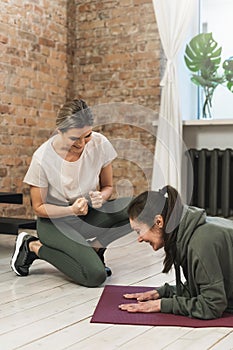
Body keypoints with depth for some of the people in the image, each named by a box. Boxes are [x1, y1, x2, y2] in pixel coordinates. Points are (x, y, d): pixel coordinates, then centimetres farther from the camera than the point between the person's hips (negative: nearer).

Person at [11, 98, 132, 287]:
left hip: (89, 215, 4)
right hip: (55, 222, -4)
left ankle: (93, 246, -2)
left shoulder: (100, 144, -13)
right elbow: (39, 207, -11)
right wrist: (71, 210, -29)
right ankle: (33, 246, -2)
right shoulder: (43, 158, -22)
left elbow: (108, 186, 2)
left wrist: (101, 197, -22)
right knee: (95, 275, -25)